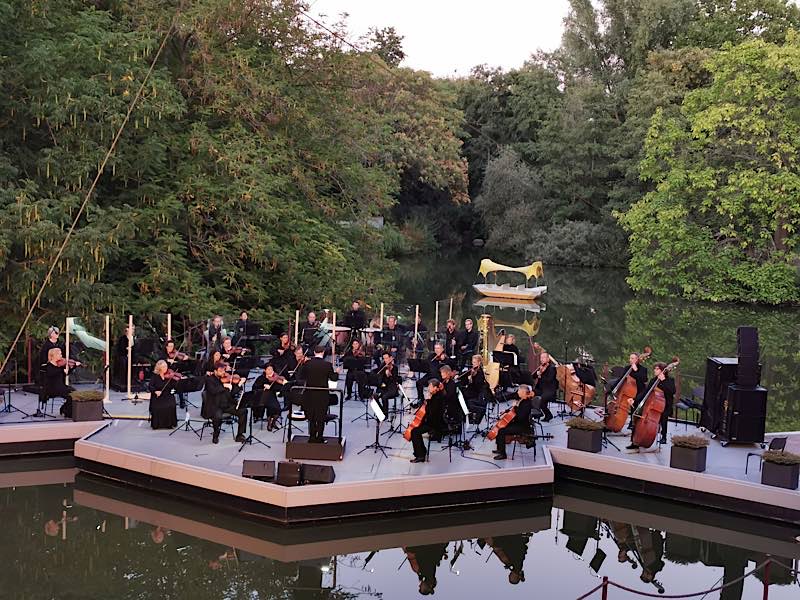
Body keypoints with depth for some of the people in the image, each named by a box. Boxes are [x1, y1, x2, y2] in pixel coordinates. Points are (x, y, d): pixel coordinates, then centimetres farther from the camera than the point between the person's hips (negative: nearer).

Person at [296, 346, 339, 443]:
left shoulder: (307, 363, -6)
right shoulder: (327, 365, -11)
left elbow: (300, 377, -1)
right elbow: (333, 378, -5)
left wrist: (301, 367, 15)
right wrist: (337, 373, 15)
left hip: (310, 394, 2)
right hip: (323, 395, -2)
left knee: (311, 417, 13)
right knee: (321, 418, 9)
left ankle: (312, 437, 14)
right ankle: (319, 438, 11)